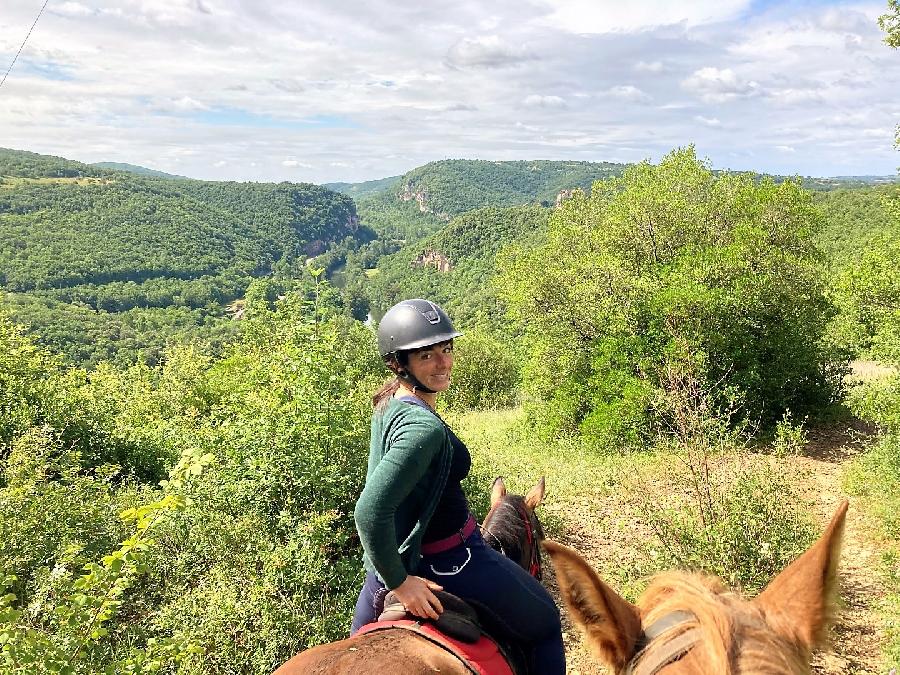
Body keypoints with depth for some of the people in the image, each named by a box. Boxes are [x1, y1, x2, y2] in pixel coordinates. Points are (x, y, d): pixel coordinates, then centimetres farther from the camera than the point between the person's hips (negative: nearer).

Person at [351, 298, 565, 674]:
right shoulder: (424, 427, -30)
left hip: (392, 553, 8)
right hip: (449, 563, -8)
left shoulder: (389, 403, -1)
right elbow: (370, 512, -36)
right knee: (545, 623, 16)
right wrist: (399, 581, -24)